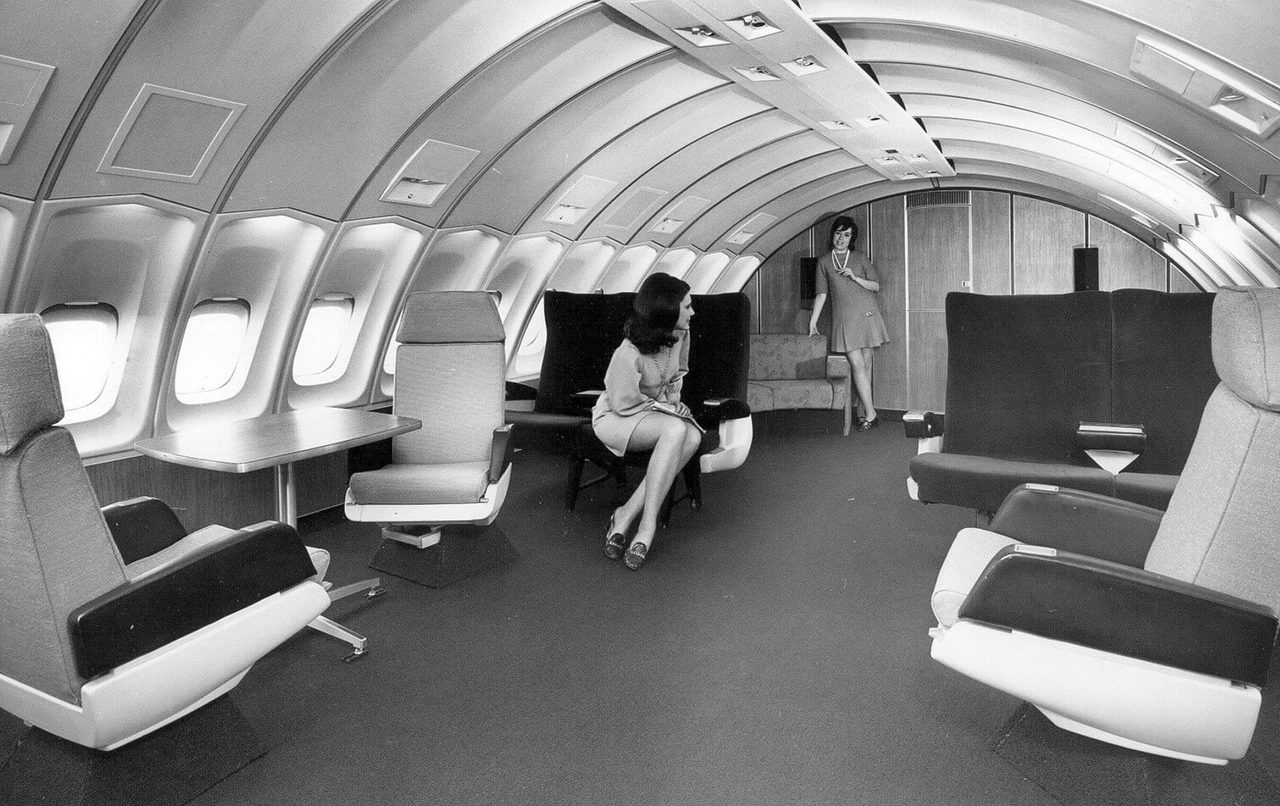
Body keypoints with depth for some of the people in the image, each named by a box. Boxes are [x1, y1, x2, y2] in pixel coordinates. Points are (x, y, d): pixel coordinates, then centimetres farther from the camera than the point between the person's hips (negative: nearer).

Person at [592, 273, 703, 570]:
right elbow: (625, 404, -16)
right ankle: (648, 524, -32)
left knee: (693, 437, -29)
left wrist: (673, 402, 0)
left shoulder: (680, 334, -4)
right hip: (616, 418, -7)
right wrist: (666, 407, -12)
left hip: (662, 410, 7)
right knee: (676, 430, -36)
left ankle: (627, 515, -24)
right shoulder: (629, 354, -28)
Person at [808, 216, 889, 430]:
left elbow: (876, 286, 9)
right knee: (858, 366, -9)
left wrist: (855, 278, -7)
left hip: (867, 315, 1)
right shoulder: (824, 261, 10)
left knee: (865, 364, 2)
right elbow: (821, 293, 9)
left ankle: (866, 412, 8)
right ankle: (870, 414, -8)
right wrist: (813, 320, 3)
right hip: (844, 319, -1)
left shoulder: (860, 259, 9)